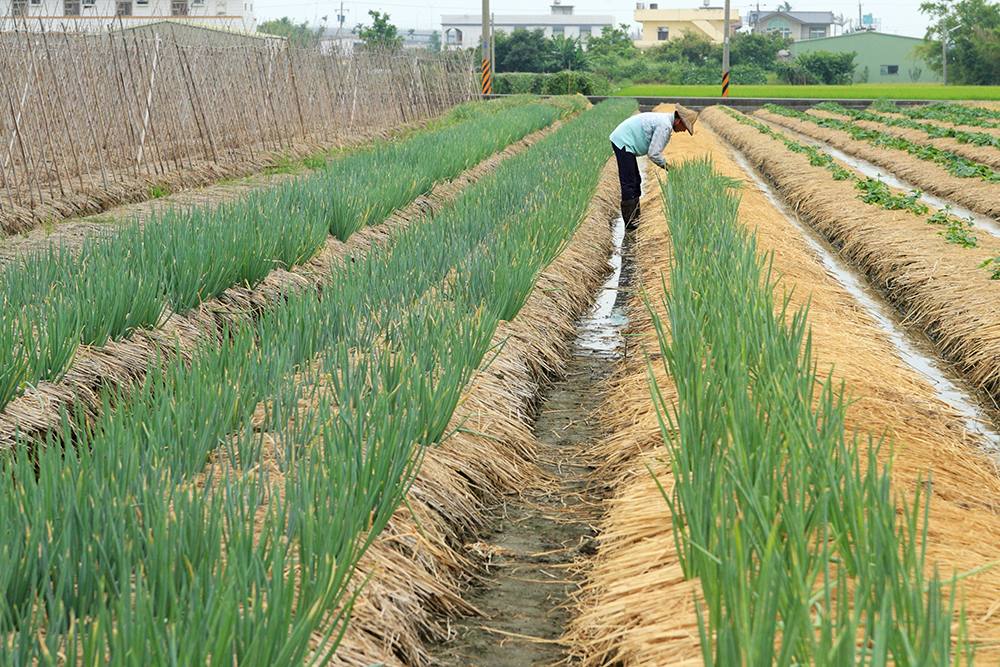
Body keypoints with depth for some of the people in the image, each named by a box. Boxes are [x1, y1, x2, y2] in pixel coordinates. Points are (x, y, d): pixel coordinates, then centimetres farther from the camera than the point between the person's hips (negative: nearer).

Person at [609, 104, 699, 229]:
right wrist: (666, 165, -4)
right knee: (629, 184, -10)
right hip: (623, 142, -11)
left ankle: (635, 217, 19)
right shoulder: (665, 126, -19)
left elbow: (655, 151, 20)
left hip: (621, 141, 11)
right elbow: (653, 153, -19)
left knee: (636, 182, 14)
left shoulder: (665, 120, 14)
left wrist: (665, 164, 11)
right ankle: (630, 221, -8)